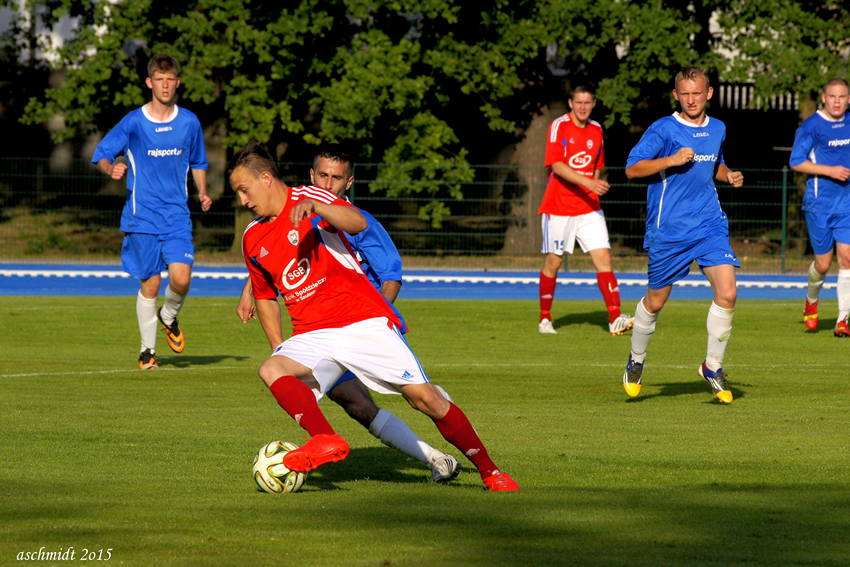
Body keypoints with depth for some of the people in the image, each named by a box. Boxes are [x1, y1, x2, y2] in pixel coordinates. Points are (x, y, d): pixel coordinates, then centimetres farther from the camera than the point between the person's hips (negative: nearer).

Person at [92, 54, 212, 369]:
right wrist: (112, 169, -22)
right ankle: (147, 349, 17)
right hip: (142, 216, -1)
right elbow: (101, 156, 1)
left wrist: (202, 192, 5)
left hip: (177, 215, 1)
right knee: (150, 284, 1)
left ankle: (169, 317, 17)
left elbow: (198, 163, 21)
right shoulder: (133, 123, -3)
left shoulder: (189, 122, 6)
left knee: (181, 278, -16)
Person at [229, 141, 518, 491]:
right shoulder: (253, 238, 13)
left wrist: (315, 207, -43)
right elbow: (265, 296, 27)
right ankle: (326, 440, -41)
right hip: (311, 335, 5)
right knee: (272, 370, -27)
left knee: (425, 398, -11)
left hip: (363, 321, -5)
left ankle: (490, 473, 3)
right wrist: (280, 348, 17)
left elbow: (358, 223, -25)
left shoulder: (310, 199, -5)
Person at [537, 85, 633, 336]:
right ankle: (545, 319, 18)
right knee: (553, 261, 4)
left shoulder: (596, 130, 9)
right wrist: (587, 182, -27)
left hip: (588, 208, 4)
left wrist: (596, 186, 10)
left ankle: (615, 319, -14)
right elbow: (557, 166, -17)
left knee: (603, 257, -8)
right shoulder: (559, 126, -7)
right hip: (558, 207, -4)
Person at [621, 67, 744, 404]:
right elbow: (632, 169, -11)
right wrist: (672, 160, -21)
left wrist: (730, 176, 7)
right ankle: (636, 361, 33)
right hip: (668, 230, -4)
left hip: (710, 224, 4)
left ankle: (713, 367, 1)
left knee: (727, 293, -14)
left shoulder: (717, 129, 10)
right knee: (656, 300, 7)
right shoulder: (663, 129, -7)